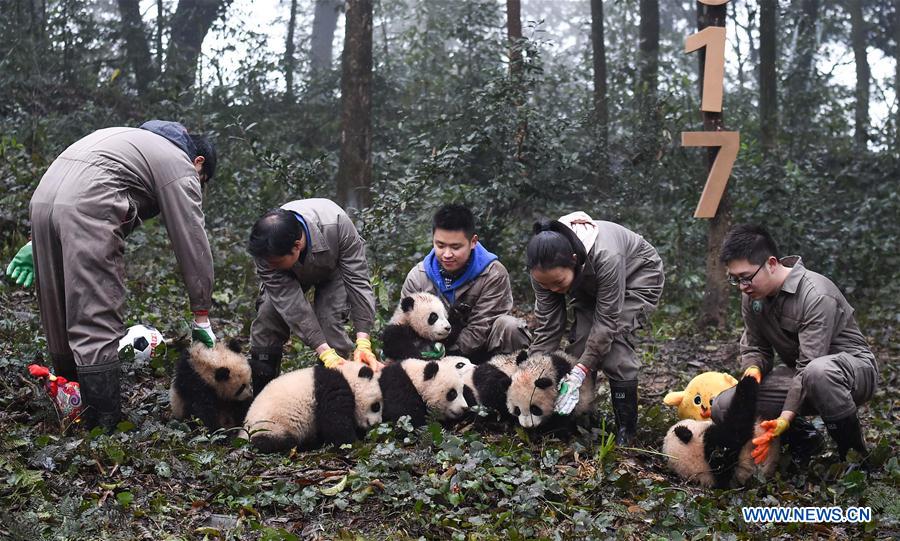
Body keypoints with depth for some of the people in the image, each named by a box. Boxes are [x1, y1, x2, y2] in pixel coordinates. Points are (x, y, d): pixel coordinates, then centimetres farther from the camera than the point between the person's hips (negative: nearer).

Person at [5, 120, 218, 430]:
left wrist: (37, 243, 28)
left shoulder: (131, 140, 34)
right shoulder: (181, 165, 10)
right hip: (88, 210, -8)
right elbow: (193, 244, 5)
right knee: (97, 326, -7)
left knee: (60, 323, 14)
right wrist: (202, 318, 7)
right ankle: (105, 429, -6)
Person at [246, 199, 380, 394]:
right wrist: (326, 353, -45)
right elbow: (290, 303, -37)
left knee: (330, 323, -23)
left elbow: (358, 280, -36)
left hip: (332, 270, -1)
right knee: (267, 319, -13)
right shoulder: (266, 253, -37)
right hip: (290, 276, 1)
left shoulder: (337, 224, -43)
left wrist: (363, 343, -41)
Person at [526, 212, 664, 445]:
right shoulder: (545, 269, -27)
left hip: (639, 275, -5)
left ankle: (627, 431, -11)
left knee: (613, 340, -21)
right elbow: (547, 326, -21)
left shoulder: (606, 257, -44)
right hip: (591, 285, 5)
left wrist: (580, 372, -36)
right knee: (580, 341, -12)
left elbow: (607, 320, -35)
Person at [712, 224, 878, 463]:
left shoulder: (817, 296, -27)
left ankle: (854, 450, -21)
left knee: (817, 371, -46)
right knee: (723, 407, -14)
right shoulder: (752, 295, -3)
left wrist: (785, 419, -37)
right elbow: (754, 347, 6)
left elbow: (809, 366, -31)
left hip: (853, 366, -7)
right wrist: (753, 369, -19)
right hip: (797, 372, 7)